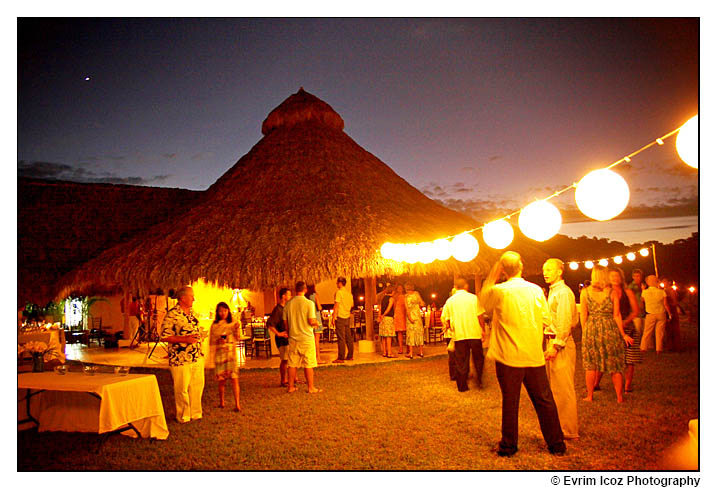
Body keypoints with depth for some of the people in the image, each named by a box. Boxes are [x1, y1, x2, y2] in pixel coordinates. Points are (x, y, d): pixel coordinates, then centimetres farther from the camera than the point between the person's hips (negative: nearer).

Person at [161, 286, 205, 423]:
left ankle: (196, 413, 25)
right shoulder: (172, 315, -12)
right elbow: (164, 337, -15)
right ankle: (183, 417, 15)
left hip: (197, 357, 7)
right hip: (180, 359, -7)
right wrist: (185, 339, -22)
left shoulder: (192, 313, 13)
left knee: (198, 385, 12)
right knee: (182, 389, 2)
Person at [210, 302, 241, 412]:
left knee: (234, 378, -8)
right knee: (222, 380, 5)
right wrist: (218, 340, -15)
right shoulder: (214, 326, 5)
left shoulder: (233, 324, 7)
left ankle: (237, 404, -8)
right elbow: (211, 341, 3)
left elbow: (237, 339, 7)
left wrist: (237, 329, -9)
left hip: (232, 353, 0)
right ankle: (221, 402, 23)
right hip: (220, 353, 0)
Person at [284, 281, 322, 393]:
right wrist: (316, 323, 6)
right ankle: (310, 387, 9)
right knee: (308, 365, 3)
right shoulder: (309, 303, -10)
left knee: (292, 364, 10)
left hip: (293, 338, 4)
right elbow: (312, 321, -16)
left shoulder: (288, 304, 2)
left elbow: (285, 322, 7)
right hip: (307, 338, -4)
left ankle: (291, 387, 17)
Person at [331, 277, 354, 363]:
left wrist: (333, 317, -13)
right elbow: (352, 305, 21)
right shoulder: (349, 293, 12)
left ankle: (340, 358, -7)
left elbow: (336, 305, -14)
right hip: (347, 317, 8)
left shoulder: (339, 292, -11)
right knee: (348, 337, 12)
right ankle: (350, 356, 17)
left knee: (341, 338, -7)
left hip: (340, 317, -8)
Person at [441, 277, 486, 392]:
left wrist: (449, 327, 21)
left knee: (461, 361, 6)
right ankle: (480, 381, 16)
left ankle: (462, 386, 10)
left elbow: (444, 318, 5)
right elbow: (480, 316, -3)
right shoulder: (473, 298, -1)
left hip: (458, 335, 1)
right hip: (474, 333, -1)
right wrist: (483, 330, 6)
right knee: (478, 358, 15)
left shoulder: (450, 300, 5)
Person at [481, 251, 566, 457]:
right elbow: (546, 320, 5)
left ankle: (509, 445, 18)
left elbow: (484, 303, 11)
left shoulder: (497, 291, -10)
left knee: (510, 402, 7)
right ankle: (556, 444, 21)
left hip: (508, 356, -2)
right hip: (534, 355, 2)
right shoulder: (536, 290, -1)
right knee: (544, 401, 12)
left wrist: (492, 276, 11)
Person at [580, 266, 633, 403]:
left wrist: (584, 332, 11)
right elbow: (617, 316, -2)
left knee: (591, 365, 10)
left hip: (591, 328, 1)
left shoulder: (585, 292, -2)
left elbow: (583, 315, 1)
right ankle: (619, 397, 15)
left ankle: (590, 396, 15)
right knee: (615, 365, 10)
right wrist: (623, 334, 6)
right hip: (610, 329, -1)